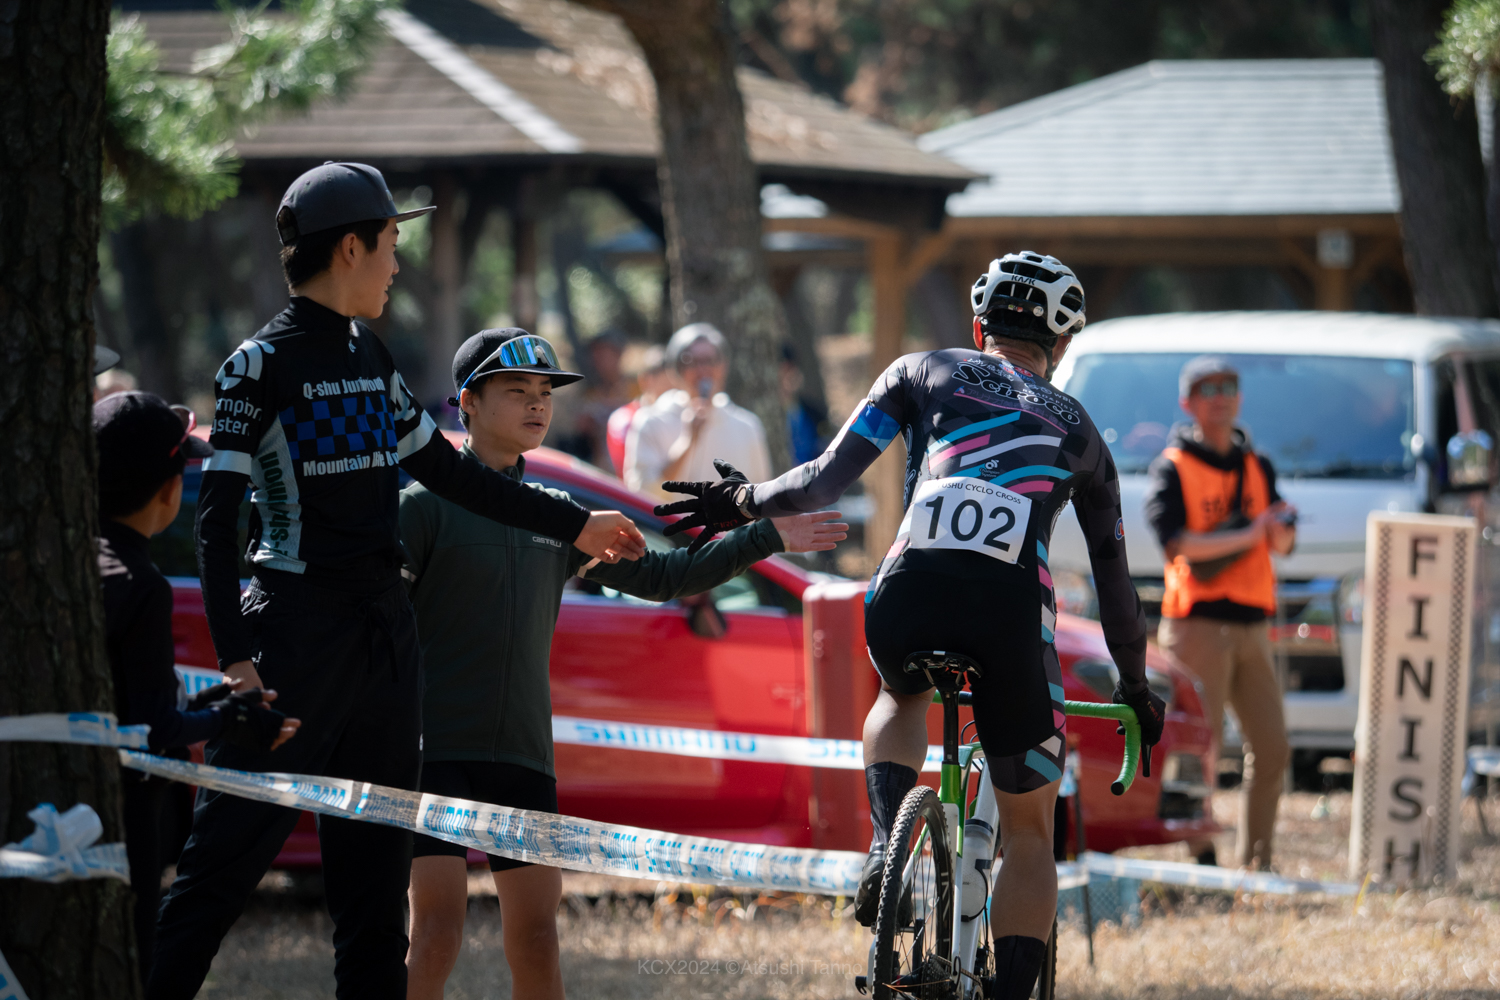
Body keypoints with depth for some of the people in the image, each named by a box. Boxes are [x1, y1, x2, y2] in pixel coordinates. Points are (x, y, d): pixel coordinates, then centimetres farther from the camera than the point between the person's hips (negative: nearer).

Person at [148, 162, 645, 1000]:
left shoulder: (373, 362, 15)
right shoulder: (261, 367, -7)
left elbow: (452, 473, 25)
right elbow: (218, 517, -11)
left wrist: (574, 525, 29)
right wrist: (234, 655, -19)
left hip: (385, 634, 8)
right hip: (297, 637, -8)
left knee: (377, 876, 8)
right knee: (226, 861, -12)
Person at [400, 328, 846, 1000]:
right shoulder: (427, 504, -2)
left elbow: (658, 576, 22)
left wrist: (766, 539, 19)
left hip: (524, 754, 6)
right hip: (437, 744, -5)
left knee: (535, 934, 3)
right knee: (438, 927, -15)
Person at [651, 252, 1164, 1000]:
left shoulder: (926, 371, 23)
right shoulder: (1077, 430, 29)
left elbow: (828, 478, 13)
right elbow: (1114, 578, 34)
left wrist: (745, 502, 31)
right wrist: (1136, 690, 45)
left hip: (906, 598, 0)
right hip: (1011, 608, 0)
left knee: (901, 699, 37)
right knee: (1029, 831, 15)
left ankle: (886, 843, 10)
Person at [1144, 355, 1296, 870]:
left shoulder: (1257, 467, 17)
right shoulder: (1173, 468, -2)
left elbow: (1284, 542, 13)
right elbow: (1177, 542, -16)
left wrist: (1279, 527, -10)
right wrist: (1247, 536, -17)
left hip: (1252, 626, 6)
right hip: (1198, 623, -6)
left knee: (1272, 749, 5)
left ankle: (1255, 861, 12)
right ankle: (1200, 857, -7)